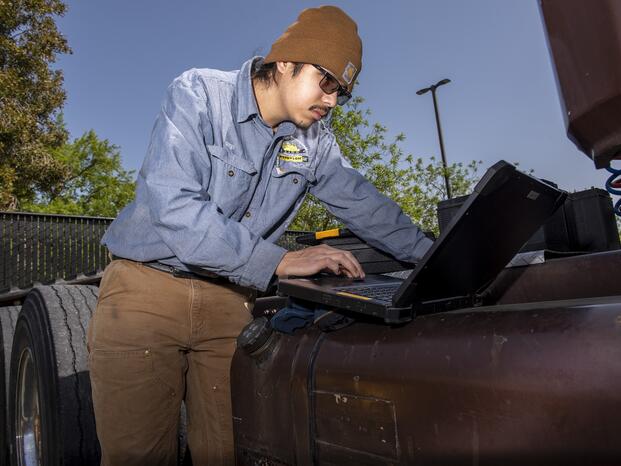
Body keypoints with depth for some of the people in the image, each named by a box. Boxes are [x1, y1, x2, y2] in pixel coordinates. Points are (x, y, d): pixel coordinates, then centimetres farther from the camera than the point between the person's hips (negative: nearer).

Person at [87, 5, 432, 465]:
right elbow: (175, 208, -25)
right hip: (146, 289, -3)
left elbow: (362, 201, 13)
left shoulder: (314, 139, 4)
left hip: (229, 300, 4)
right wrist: (280, 262, -27)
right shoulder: (198, 95, -13)